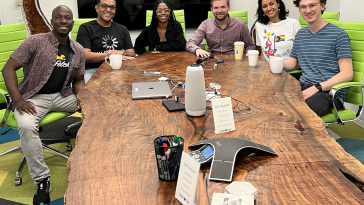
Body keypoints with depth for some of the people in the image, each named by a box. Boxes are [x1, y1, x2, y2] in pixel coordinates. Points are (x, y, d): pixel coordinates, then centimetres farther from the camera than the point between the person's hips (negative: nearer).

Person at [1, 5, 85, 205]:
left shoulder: (78, 51, 7)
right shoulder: (35, 42, -7)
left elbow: (78, 80, 16)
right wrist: (18, 100, -19)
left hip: (63, 95, 5)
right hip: (35, 97, -4)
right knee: (27, 126, -35)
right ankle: (42, 181, -21)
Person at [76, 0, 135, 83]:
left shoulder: (122, 29, 21)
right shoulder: (85, 28, 7)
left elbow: (132, 54, 15)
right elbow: (84, 55, -7)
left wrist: (123, 53, -9)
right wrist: (109, 55, -16)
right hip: (92, 70, -4)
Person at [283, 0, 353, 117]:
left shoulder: (338, 34, -1)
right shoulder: (300, 34, 20)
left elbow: (347, 74, -8)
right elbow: (291, 63, 22)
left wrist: (316, 88, -20)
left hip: (330, 91, -5)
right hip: (303, 87, 6)